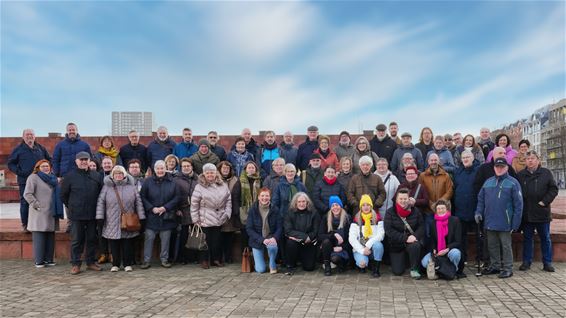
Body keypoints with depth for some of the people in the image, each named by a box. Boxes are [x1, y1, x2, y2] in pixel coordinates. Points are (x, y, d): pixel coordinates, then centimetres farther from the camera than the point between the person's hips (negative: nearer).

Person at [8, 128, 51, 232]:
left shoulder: (41, 148, 12)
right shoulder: (18, 149, 4)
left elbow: (49, 160, 22)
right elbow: (10, 163, 6)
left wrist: (47, 170, 5)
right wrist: (19, 172, -9)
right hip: (24, 181, -3)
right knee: (25, 203, -1)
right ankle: (25, 225, 6)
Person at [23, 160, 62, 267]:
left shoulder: (53, 178, 17)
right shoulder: (33, 177, -2)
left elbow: (57, 195, 23)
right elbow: (27, 194, -10)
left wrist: (57, 209, 13)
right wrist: (36, 204, -15)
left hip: (51, 214, 7)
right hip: (39, 214, -6)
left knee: (50, 237, 9)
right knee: (39, 237, -4)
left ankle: (48, 259, 16)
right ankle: (39, 261, 1)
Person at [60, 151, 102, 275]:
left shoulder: (96, 176, 5)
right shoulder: (70, 176, -1)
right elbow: (63, 195, 5)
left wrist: (97, 207, 8)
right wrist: (71, 207, 5)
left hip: (92, 214, 3)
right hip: (76, 214, -2)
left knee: (92, 239, 10)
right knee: (76, 240, 3)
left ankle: (91, 262, 21)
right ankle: (75, 264, 11)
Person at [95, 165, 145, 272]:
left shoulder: (131, 186, 6)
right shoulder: (107, 186, 5)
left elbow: (138, 202, 5)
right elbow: (100, 202, 3)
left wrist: (141, 217, 1)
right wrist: (100, 216, -4)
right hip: (112, 222, 0)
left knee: (128, 244, 4)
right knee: (114, 244, 5)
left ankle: (127, 264, 15)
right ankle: (115, 264, 17)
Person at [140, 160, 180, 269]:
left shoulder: (172, 182, 0)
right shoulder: (148, 181, -1)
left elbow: (177, 197, -1)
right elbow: (142, 197, -1)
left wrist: (165, 207, -11)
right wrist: (151, 208, -12)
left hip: (166, 216, 1)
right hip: (151, 216, -1)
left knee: (165, 239, 8)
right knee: (149, 238, 2)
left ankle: (164, 259, 21)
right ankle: (146, 260, 11)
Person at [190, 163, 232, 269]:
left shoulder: (223, 185, 7)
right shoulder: (199, 187, -4)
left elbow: (229, 200, 11)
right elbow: (194, 204, -3)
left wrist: (227, 213, 3)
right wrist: (196, 219, -5)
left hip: (220, 219, 3)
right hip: (205, 220, -3)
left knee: (217, 240, 9)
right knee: (206, 240, 4)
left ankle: (216, 259, 23)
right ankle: (204, 260, 18)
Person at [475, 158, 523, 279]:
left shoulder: (513, 183, -5)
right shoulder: (488, 182, 10)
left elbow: (518, 204, -8)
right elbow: (481, 199, 14)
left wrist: (515, 222, -12)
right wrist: (479, 212, 1)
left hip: (504, 222, -5)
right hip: (490, 222, 5)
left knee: (505, 245, 4)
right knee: (492, 245, 13)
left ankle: (508, 268, 14)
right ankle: (495, 266, 26)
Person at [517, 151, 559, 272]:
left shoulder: (546, 173, 2)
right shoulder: (521, 175, 7)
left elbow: (554, 189, -1)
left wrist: (544, 201, -10)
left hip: (542, 212, -1)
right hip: (526, 213, 1)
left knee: (545, 238, 8)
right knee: (527, 238, 9)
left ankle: (547, 262, 17)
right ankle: (526, 262, 16)